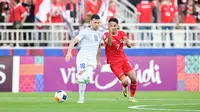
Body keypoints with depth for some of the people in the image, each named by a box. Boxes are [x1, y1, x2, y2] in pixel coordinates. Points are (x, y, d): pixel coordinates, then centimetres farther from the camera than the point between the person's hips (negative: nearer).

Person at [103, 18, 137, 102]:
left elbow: (129, 46, 0)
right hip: (114, 63, -4)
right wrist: (110, 32, -52)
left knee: (133, 79, -5)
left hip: (123, 59, 4)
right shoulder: (106, 35, -13)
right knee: (125, 81, -19)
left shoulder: (122, 33, 1)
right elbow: (109, 43, -35)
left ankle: (132, 97, 18)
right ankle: (125, 87, 19)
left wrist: (127, 42, -25)